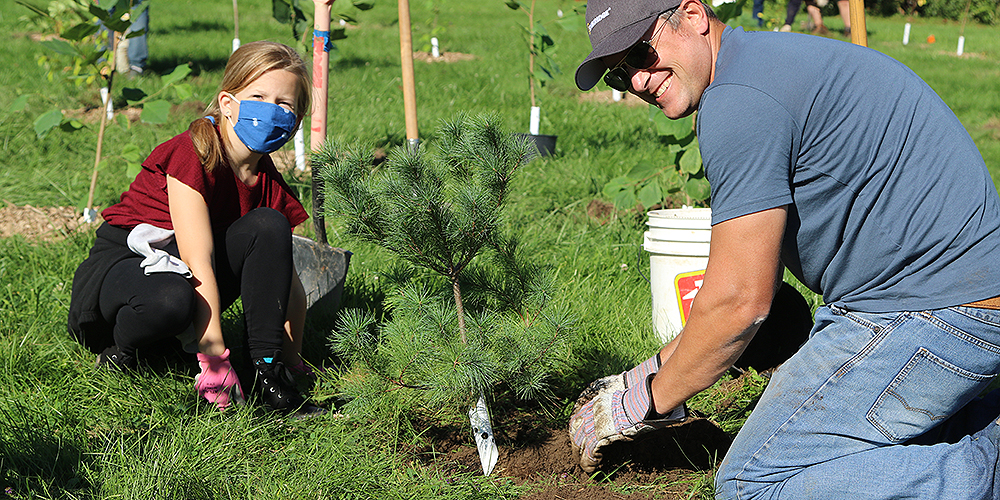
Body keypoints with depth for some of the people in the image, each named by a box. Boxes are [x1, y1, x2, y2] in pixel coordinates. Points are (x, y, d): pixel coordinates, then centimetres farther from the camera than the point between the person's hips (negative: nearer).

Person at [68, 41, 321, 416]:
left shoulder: (268, 182, -2)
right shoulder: (192, 154, -23)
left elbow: (287, 279, 2)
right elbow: (198, 262, -30)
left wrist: (291, 357, -6)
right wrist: (216, 361, -34)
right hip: (120, 263, -6)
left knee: (269, 226, -18)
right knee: (170, 300, -42)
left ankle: (267, 370, -19)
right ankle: (120, 350, -7)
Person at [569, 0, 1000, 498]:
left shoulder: (739, 101, -18)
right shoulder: (768, 62, 16)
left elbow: (739, 301, -15)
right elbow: (751, 275, 21)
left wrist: (649, 401, -1)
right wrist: (657, 369, 21)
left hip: (939, 316, -11)